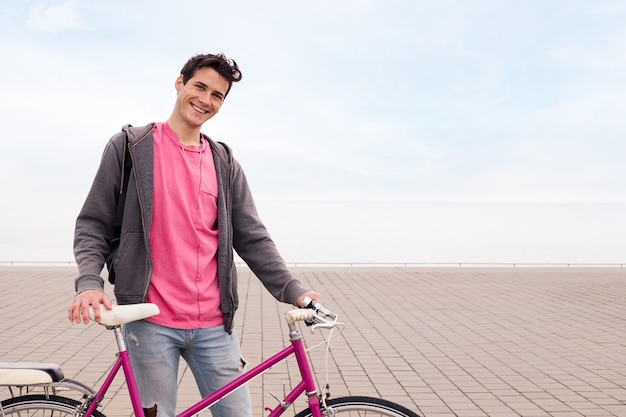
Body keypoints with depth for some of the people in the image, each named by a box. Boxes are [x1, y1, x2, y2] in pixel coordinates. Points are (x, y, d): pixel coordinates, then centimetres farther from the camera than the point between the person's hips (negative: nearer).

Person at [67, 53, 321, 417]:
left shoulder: (225, 165, 10)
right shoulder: (130, 147, 2)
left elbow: (252, 238, 7)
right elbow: (93, 225, 2)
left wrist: (293, 291, -4)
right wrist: (89, 282, -15)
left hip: (214, 325, 3)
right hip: (150, 322, -2)